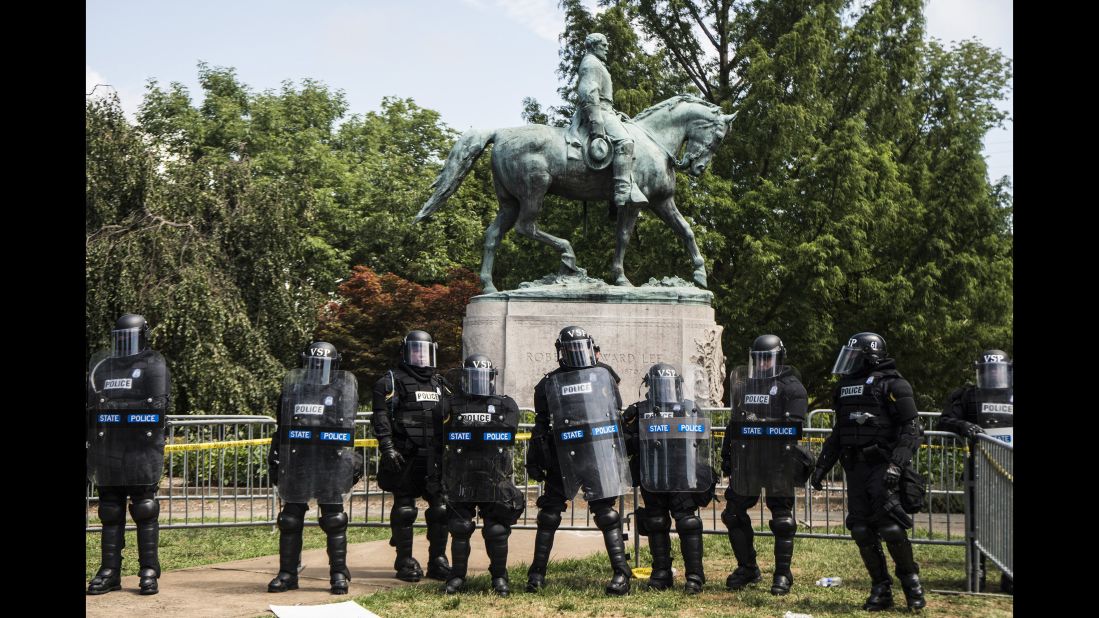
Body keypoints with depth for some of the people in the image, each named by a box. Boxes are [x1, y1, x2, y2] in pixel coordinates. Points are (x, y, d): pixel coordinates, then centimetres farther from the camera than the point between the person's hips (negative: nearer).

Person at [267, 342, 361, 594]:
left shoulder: (345, 387, 4)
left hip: (331, 463, -2)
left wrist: (351, 460, 1)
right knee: (290, 520, 6)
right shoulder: (292, 386, 10)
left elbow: (348, 428, 5)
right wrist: (275, 457, 11)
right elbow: (281, 428, 15)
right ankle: (287, 573, 14)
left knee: (334, 521, 1)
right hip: (296, 462, 2)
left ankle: (339, 574, 7)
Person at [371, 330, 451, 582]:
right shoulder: (392, 381, 0)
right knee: (404, 510, 0)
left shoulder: (440, 384, 18)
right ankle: (405, 562, 7)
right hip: (405, 457, -5)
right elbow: (381, 418, -8)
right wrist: (387, 448, -17)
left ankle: (438, 560, 11)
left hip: (434, 457, 5)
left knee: (440, 508, 3)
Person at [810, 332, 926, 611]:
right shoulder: (846, 387, 16)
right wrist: (822, 465, 20)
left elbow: (911, 430, -12)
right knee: (862, 530, 2)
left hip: (881, 466, -7)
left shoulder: (892, 385, -6)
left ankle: (911, 580, 5)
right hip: (855, 467, 7)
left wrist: (896, 464, -22)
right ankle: (881, 589, 11)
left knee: (889, 526, -13)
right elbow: (838, 433, 24)